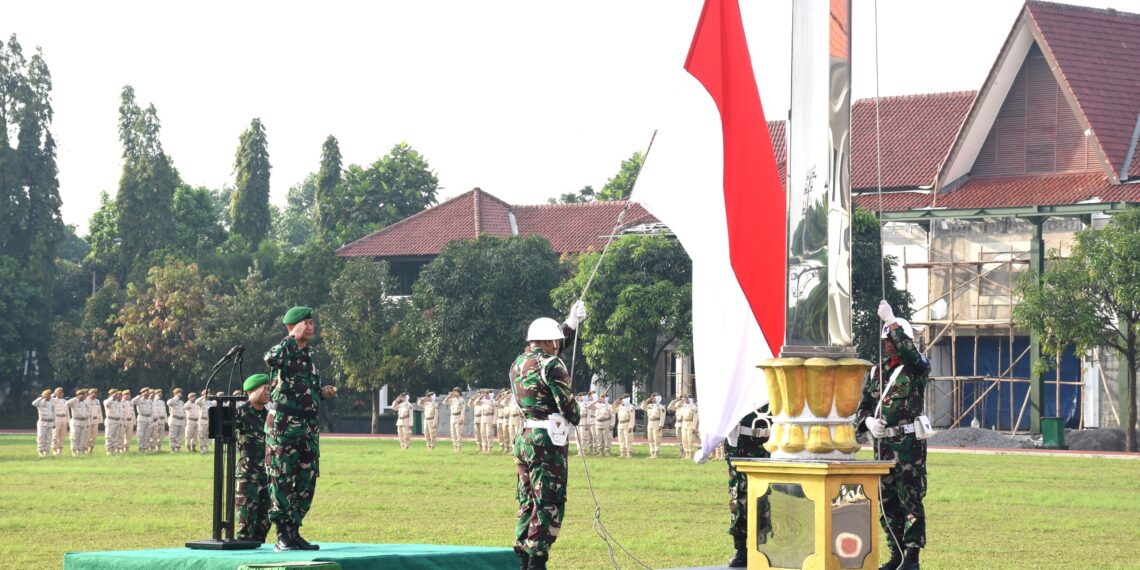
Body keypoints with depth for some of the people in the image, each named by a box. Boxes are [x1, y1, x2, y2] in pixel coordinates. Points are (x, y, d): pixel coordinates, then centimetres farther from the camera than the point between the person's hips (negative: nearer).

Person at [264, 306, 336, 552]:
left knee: (306, 482, 8)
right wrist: (292, 338, -24)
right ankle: (282, 535, -1)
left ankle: (294, 532, 17)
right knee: (282, 481, -4)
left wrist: (322, 392, 8)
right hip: (283, 426, -7)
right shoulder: (283, 351, -7)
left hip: (309, 427, 7)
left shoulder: (310, 354, 16)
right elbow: (271, 359, -33)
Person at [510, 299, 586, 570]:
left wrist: (573, 322, 34)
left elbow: (549, 349, 29)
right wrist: (576, 417, 10)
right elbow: (567, 403, -12)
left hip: (523, 438, 9)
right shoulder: (550, 365, -13)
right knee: (549, 504, -5)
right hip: (547, 440, -8)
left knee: (528, 501, 15)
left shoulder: (519, 363, 12)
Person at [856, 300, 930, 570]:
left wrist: (892, 321, -25)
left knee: (911, 499, -6)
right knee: (887, 501, 9)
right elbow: (863, 406, 14)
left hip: (909, 442, -6)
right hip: (883, 443, 6)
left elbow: (909, 353, -25)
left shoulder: (917, 367, -1)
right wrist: (868, 420, -9)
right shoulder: (877, 372, 15)